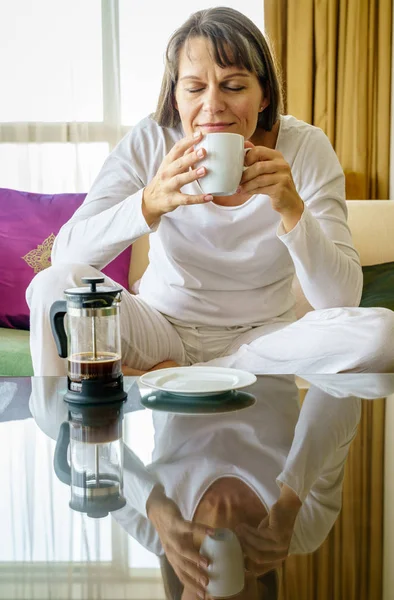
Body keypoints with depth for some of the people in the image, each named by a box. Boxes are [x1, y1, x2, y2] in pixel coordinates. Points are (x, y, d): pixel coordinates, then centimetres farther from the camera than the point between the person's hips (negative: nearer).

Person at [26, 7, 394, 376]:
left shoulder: (306, 149, -12)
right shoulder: (149, 143, -11)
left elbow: (342, 301, -18)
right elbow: (65, 255, -21)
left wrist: (292, 209, -34)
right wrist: (150, 203, -37)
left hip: (263, 338, 2)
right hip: (162, 326, -1)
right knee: (54, 283, -28)